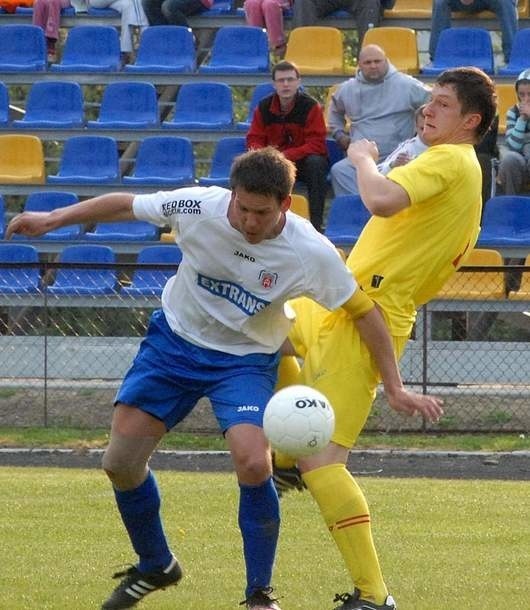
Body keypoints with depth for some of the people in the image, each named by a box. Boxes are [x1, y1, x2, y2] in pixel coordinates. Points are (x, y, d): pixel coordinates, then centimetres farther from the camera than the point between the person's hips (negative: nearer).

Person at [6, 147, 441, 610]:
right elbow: (125, 205, -7)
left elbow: (364, 311, -13)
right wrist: (52, 220, -3)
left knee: (253, 464, -26)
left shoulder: (311, 253, -25)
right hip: (174, 340, 2)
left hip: (246, 359, -2)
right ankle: (155, 567, 26)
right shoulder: (200, 207, -23)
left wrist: (395, 387, -10)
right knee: (121, 462, -2)